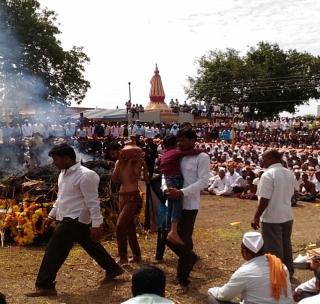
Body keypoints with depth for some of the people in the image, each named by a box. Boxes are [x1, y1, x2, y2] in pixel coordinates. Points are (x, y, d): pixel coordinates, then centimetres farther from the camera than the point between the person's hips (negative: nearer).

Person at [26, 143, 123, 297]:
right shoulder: (64, 173, 9)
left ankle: (45, 286, 3)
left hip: (75, 220, -10)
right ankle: (113, 269, 35)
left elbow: (93, 202, -21)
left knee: (54, 251, -7)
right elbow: (61, 198, 20)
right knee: (92, 247, 20)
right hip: (68, 219, 10)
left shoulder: (85, 175, -20)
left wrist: (96, 225, -21)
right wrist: (52, 215, 22)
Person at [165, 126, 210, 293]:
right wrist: (166, 188, -6)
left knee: (184, 241, 1)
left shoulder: (202, 157, -9)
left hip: (189, 205, -6)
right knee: (169, 237, 12)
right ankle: (190, 258, 39)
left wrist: (181, 192, -24)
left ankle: (183, 280, 17)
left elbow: (203, 181, -16)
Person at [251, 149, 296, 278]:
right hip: (287, 216, 8)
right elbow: (290, 195, 13)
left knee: (273, 249, 5)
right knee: (286, 245, 21)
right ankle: (288, 272, 33)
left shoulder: (268, 174, -19)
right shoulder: (290, 173, 5)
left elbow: (264, 200, -21)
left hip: (272, 218, -8)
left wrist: (256, 217, -13)